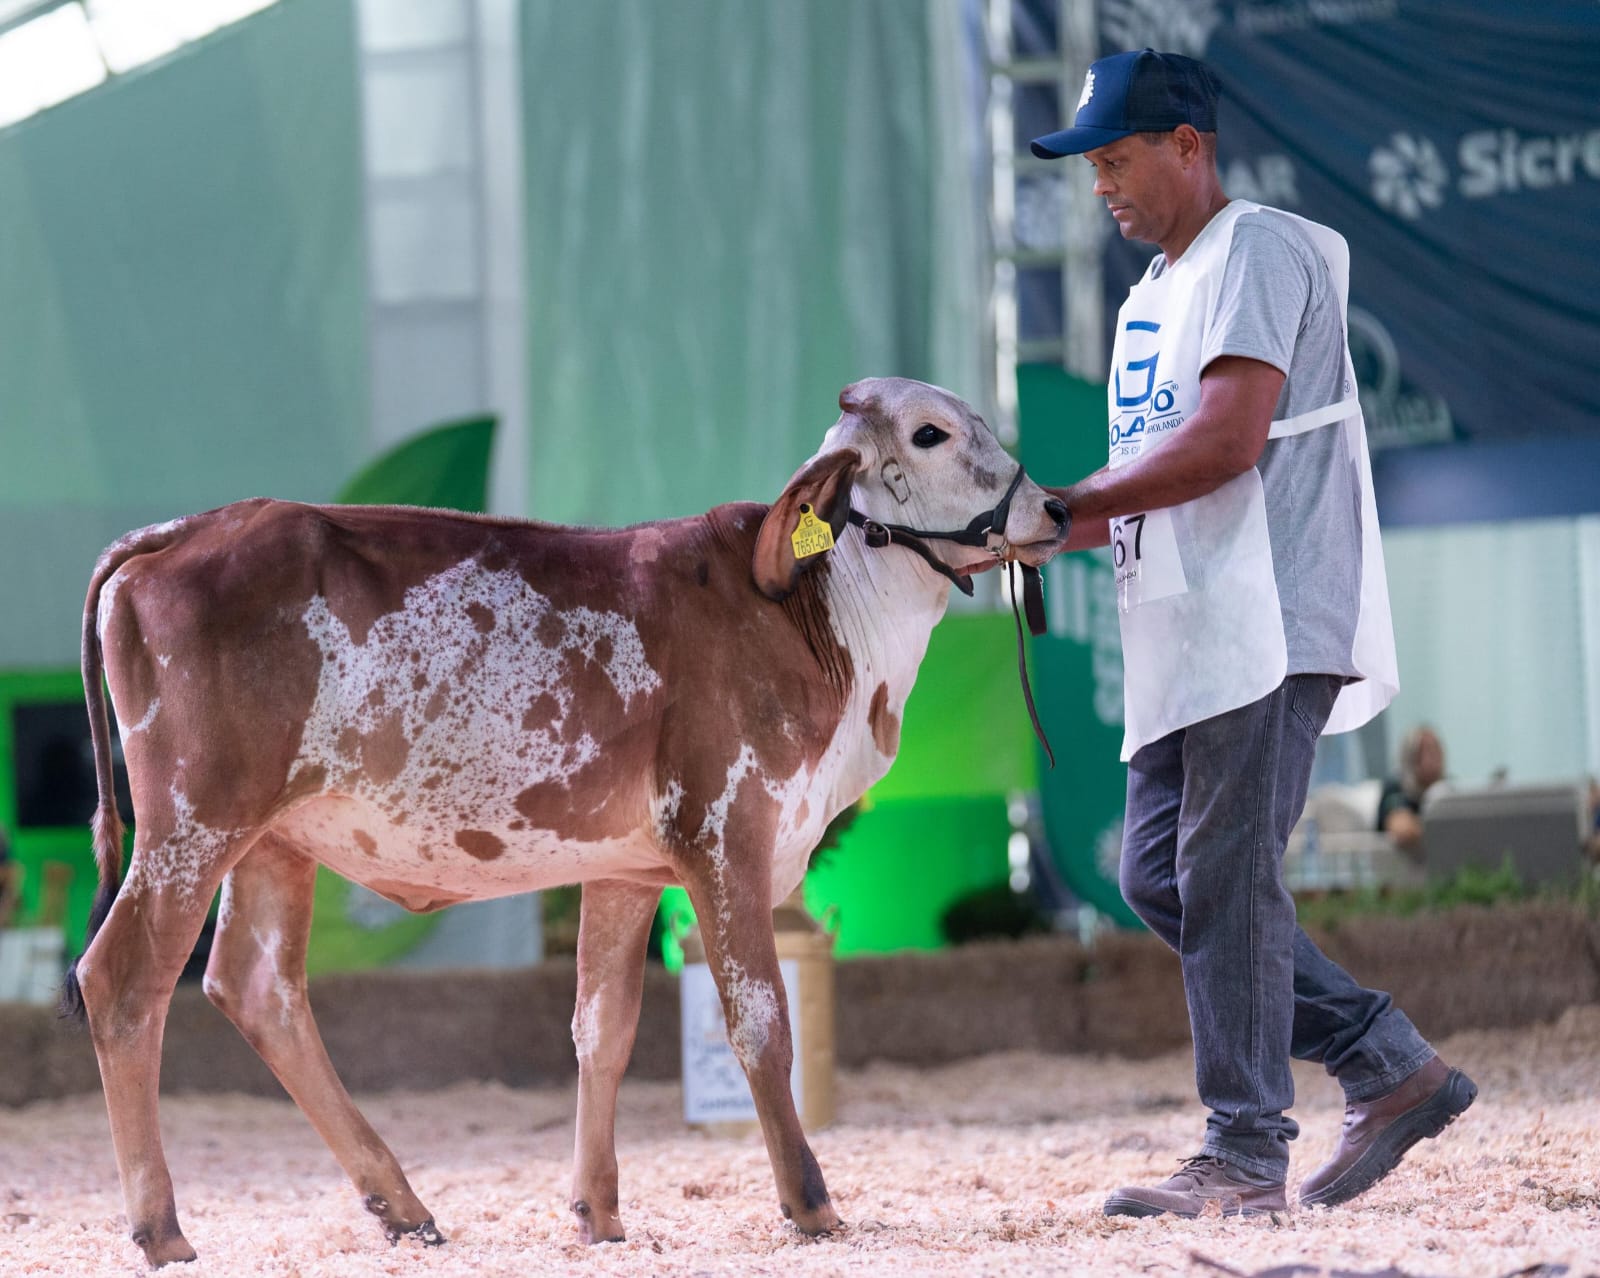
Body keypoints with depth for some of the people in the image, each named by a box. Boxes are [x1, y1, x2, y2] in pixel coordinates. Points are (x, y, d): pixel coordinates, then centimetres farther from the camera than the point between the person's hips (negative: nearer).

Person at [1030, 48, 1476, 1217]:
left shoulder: (1258, 251, -7)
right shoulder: (1157, 293, 24)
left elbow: (1226, 442, -19)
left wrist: (1069, 504, -16)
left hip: (1271, 620, -10)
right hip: (1190, 635, 10)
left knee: (1228, 883, -11)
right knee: (1159, 877, 6)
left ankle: (1246, 1160, -8)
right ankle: (1393, 1072, 11)